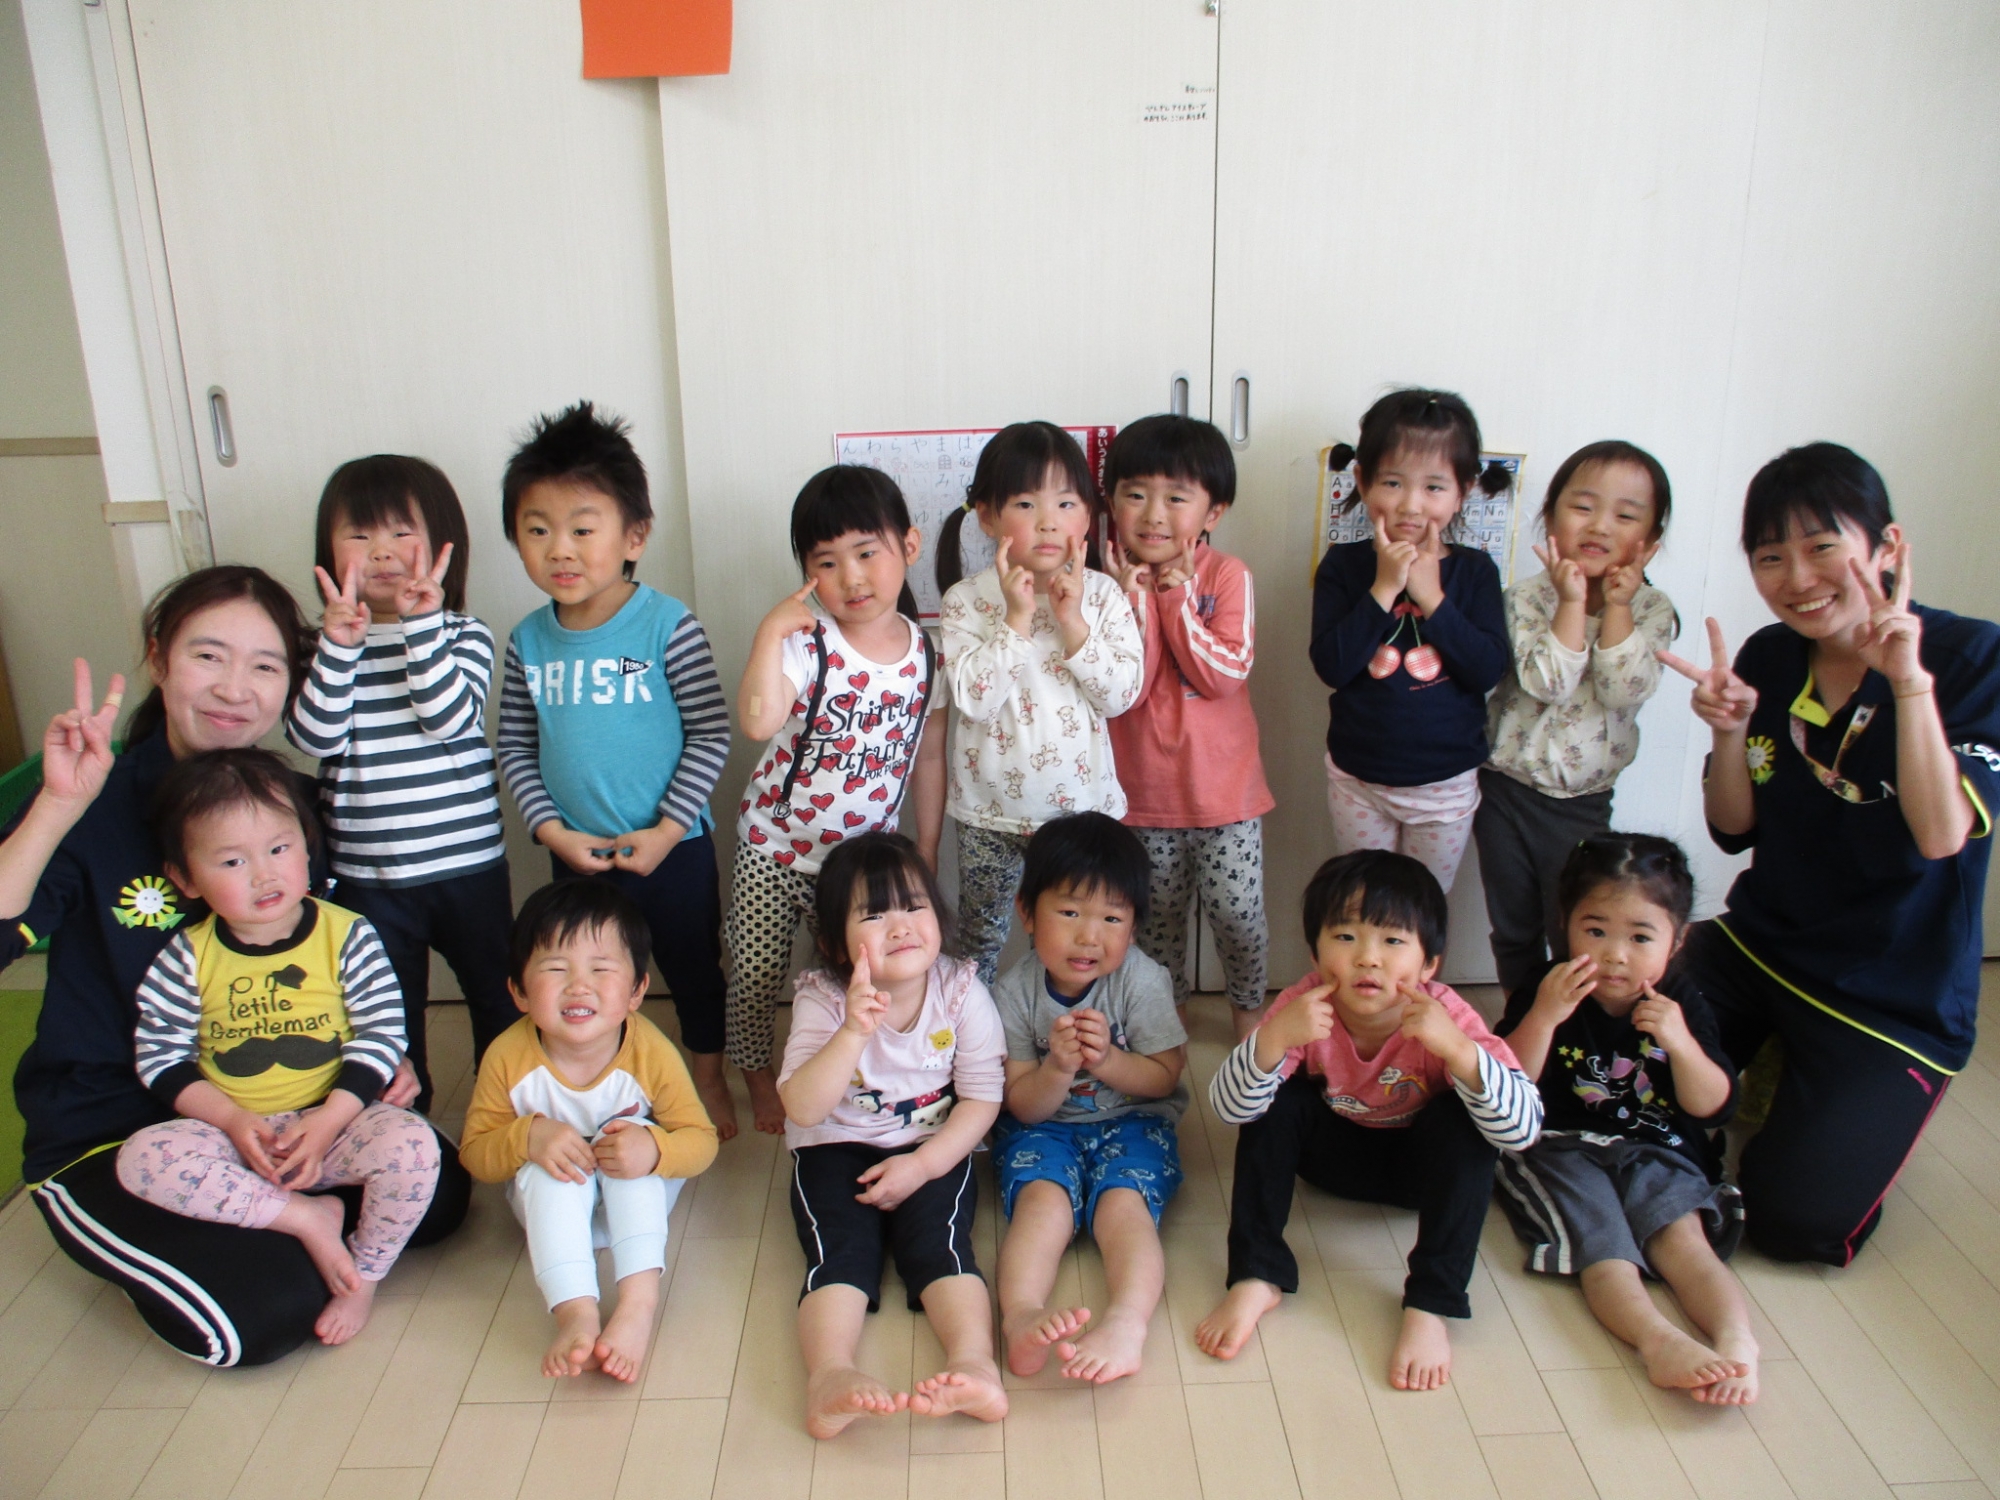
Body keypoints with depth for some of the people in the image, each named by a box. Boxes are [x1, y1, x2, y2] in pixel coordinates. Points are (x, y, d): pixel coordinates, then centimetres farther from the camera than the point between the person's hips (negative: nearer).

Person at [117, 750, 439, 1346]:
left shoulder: (348, 937, -7)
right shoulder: (187, 959, -3)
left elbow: (382, 1034, -9)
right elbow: (161, 1057, -1)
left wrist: (328, 1121, -18)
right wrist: (231, 1119, -15)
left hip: (336, 1124, -2)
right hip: (234, 1132, 2)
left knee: (411, 1143, -30)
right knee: (143, 1158, -25)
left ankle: (364, 1276, -3)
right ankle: (304, 1217, -14)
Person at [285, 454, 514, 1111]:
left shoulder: (464, 636, -5)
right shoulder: (324, 643, 0)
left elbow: (451, 719, -20)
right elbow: (314, 737, -14)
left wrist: (422, 624, -27)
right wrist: (340, 642, -24)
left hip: (468, 864, -1)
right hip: (367, 875, 1)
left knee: (495, 996, 15)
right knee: (389, 1011, 15)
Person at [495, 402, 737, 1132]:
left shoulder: (667, 625, -16)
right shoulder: (528, 641, -4)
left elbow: (710, 735, -13)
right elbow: (515, 747, 3)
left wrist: (666, 830, -16)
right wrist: (550, 829, -8)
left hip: (670, 846, -3)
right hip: (576, 851, 3)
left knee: (692, 966, 15)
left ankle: (709, 1080, 39)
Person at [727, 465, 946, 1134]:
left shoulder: (925, 651, -6)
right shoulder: (805, 641, -17)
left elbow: (928, 757, 4)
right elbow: (758, 721, -35)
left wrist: (926, 853, 6)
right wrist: (769, 632, -35)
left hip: (865, 850, 2)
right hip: (777, 846, -2)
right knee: (757, 973, 6)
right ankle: (758, 1076, 32)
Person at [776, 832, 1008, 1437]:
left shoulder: (961, 991, -9)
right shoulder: (821, 1001, -12)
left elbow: (982, 1097, -6)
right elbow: (802, 1110, -23)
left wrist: (924, 1163, -20)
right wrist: (853, 1032, -37)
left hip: (934, 1150, 0)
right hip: (837, 1150, 0)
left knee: (938, 1239, -26)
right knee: (841, 1247, -25)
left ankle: (975, 1364, -41)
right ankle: (829, 1377, -42)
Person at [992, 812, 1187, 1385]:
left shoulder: (1142, 981, -12)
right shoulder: (1014, 994, -10)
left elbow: (1164, 1079, -5)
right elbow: (1024, 1106, -7)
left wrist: (1106, 1059, -25)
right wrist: (1058, 1068, -30)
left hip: (1130, 1122, 0)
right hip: (1043, 1125, 0)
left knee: (1123, 1201, -29)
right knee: (1044, 1197, -29)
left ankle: (1126, 1323, -46)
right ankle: (1020, 1315, -46)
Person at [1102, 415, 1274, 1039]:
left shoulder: (1227, 577, -9)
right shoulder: (1109, 581, -8)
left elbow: (1226, 676, -19)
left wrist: (1177, 600, -22)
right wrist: (1134, 599, -25)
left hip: (1223, 784, -1)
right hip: (1142, 787, 1)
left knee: (1236, 912, 6)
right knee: (1156, 915, 16)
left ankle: (1248, 1005, 34)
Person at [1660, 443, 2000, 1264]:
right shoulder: (1769, 659, -2)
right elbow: (1734, 830, 2)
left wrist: (1907, 677, -34)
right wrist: (1729, 732, -17)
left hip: (1895, 1000, -4)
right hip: (1756, 945, 4)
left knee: (1795, 1219, -11)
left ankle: (1853, 1105, 20)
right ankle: (1767, 1070, 18)